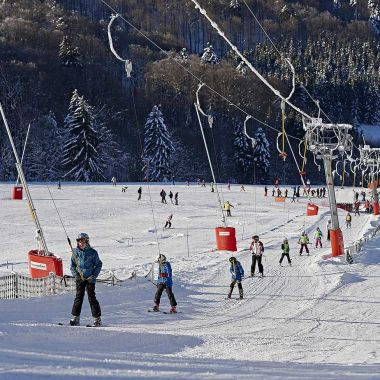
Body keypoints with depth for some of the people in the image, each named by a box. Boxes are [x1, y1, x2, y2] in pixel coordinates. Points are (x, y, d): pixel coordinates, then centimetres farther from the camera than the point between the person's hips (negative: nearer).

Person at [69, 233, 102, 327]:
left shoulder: (92, 252, -2)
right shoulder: (76, 252, 5)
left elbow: (98, 265, 3)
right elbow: (72, 265, 11)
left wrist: (94, 276, -8)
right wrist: (75, 274, -5)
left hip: (90, 279, -2)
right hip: (79, 278, 2)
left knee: (92, 297, -3)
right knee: (78, 297, 3)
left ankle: (97, 319, 1)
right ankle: (75, 317, 8)